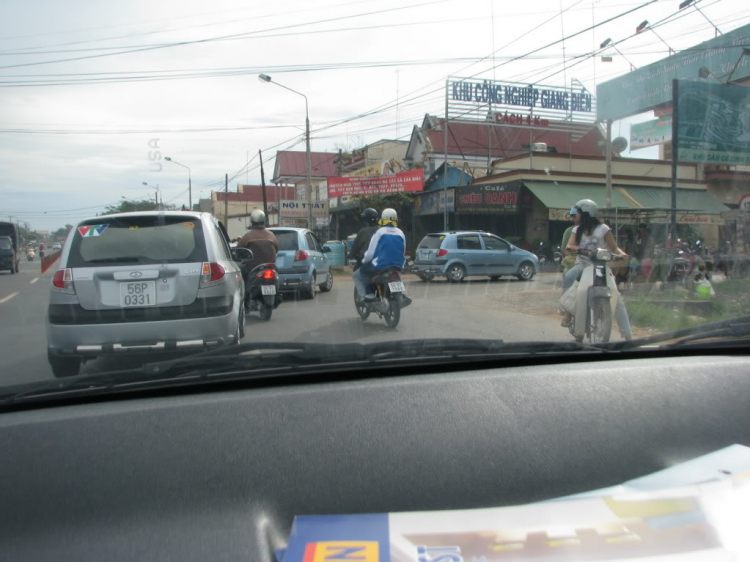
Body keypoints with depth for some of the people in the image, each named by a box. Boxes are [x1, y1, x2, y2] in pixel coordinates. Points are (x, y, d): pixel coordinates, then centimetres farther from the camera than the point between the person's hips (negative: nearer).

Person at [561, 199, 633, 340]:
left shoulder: (603, 229, -1)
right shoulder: (577, 230, 9)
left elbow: (613, 247, 1)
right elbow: (569, 246, -4)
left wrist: (622, 253, -20)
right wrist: (572, 247, -27)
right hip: (583, 264, 2)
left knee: (617, 299, -13)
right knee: (567, 276, -32)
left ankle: (628, 335, -8)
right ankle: (568, 311, -25)